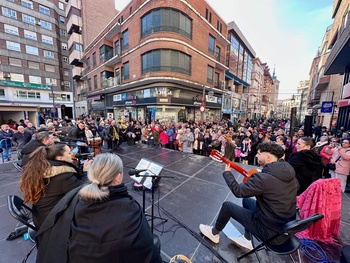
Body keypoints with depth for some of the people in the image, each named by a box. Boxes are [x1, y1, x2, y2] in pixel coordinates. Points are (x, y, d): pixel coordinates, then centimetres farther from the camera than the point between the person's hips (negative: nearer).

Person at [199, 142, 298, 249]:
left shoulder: (264, 178, -31)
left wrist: (227, 172, -6)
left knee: (227, 205, 4)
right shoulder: (288, 171, -6)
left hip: (271, 231, -7)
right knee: (246, 200, 24)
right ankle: (247, 239, 33)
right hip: (286, 227, 8)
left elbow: (238, 191, -19)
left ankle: (214, 233, 30)